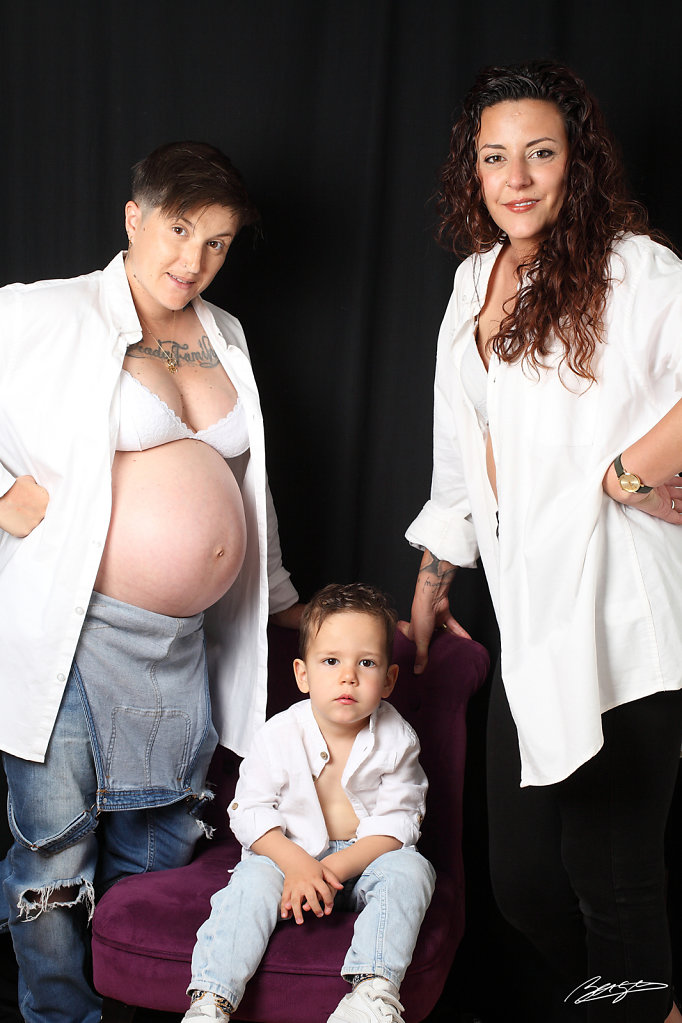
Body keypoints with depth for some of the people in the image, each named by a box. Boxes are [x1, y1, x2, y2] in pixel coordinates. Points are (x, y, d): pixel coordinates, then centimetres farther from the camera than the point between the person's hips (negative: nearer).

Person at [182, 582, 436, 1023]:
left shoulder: (397, 739, -9)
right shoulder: (281, 734, -10)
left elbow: (396, 824, -10)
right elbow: (250, 812, -8)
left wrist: (332, 868, -24)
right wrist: (295, 863, -26)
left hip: (366, 857, 1)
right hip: (288, 851, 0)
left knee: (409, 870, -28)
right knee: (254, 880, -29)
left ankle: (375, 987, -34)